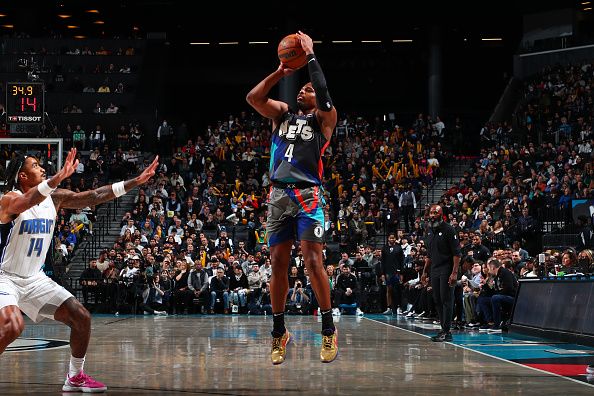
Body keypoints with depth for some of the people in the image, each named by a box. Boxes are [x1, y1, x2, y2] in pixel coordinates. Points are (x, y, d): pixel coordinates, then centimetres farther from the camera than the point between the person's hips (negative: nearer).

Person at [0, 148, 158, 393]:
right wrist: (58, 177, -57)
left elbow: (93, 197, -1)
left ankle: (75, 378, 21)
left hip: (34, 278, 8)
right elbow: (25, 202, -42)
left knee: (82, 318, 4)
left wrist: (135, 182, -8)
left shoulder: (55, 197, 2)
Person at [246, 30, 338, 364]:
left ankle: (329, 330, -6)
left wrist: (311, 56, -8)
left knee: (313, 260, -12)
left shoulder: (323, 118, 6)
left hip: (307, 195, -5)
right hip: (279, 195, 5)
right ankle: (279, 333, 12)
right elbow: (253, 98, 5)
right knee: (278, 262, 4)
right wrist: (280, 72, 1)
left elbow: (324, 94, -15)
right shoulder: (283, 114, 19)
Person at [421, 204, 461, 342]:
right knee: (437, 300, 8)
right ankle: (444, 330, 14)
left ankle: (446, 332, -7)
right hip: (434, 270, 8)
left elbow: (456, 253, -12)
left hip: (446, 269, -8)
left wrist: (454, 273, -19)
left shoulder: (448, 230, -8)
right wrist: (425, 271, 19)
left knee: (446, 300, -8)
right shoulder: (429, 231, 15)